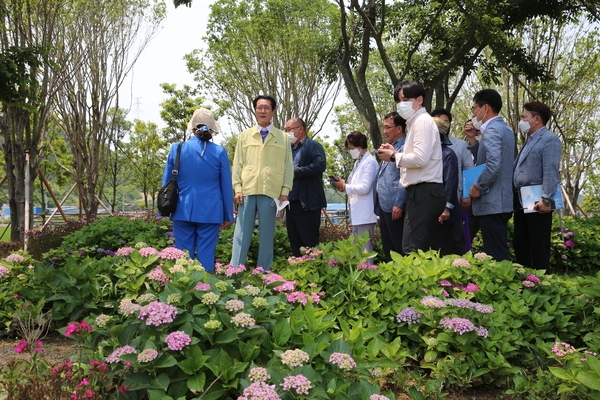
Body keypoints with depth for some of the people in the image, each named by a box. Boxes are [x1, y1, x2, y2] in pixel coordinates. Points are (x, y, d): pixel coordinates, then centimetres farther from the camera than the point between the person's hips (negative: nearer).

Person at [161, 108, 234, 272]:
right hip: (210, 212, -1)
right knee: (206, 254, 3)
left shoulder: (177, 148, 0)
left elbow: (166, 182, 8)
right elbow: (226, 186, 2)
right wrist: (228, 214, 12)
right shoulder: (219, 152, -3)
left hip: (183, 210, 1)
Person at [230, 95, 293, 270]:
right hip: (247, 190, 1)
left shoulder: (283, 137, 9)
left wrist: (285, 191, -1)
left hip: (271, 192, -1)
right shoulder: (244, 135, 12)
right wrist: (238, 187, -1)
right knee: (242, 233, 1)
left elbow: (288, 166, 7)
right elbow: (237, 164, 9)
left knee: (267, 234, 4)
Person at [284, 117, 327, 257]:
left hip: (307, 202, -7)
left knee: (310, 242, -4)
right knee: (294, 242, 11)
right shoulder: (289, 149, 19)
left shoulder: (313, 146, -3)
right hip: (291, 202, 8)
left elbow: (320, 165, -19)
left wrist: (295, 172, -17)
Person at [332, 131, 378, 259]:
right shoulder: (358, 162, 17)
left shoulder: (369, 162, -11)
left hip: (365, 214, -10)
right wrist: (343, 184, 2)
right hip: (357, 213, 10)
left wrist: (345, 187, -11)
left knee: (364, 247, -7)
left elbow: (365, 188, -19)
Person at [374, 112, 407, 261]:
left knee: (399, 248, -5)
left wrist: (399, 204, -21)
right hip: (383, 206, 10)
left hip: (394, 206, -10)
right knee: (388, 248, 12)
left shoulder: (405, 148, -8)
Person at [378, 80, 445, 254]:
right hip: (422, 192, 11)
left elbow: (420, 158, -21)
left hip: (424, 192, -11)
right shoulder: (415, 122, 21)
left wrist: (394, 157, -8)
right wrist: (395, 153, 10)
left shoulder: (423, 121, -9)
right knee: (422, 249, 12)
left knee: (412, 251, -12)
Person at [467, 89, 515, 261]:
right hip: (502, 201, 10)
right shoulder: (505, 129, 18)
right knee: (501, 254, 12)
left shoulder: (492, 129, -13)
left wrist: (478, 186, -13)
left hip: (491, 203, -10)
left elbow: (493, 164, -25)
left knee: (495, 257, -7)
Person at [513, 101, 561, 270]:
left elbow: (550, 172, -18)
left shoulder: (549, 139, -9)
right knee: (519, 244, 13)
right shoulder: (529, 141, 19)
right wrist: (515, 197, 16)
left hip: (537, 202, -9)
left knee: (539, 246, -2)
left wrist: (546, 199, -25)